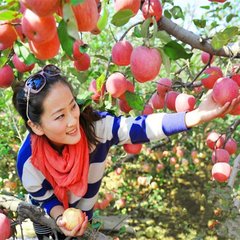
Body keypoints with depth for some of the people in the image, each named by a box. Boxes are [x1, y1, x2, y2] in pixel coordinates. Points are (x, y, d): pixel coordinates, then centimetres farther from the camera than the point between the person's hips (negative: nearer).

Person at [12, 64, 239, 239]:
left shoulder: (93, 125, -35)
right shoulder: (29, 162, -36)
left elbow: (140, 127, -42)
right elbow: (45, 200, -19)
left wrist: (196, 116, -53)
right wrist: (61, 219, -40)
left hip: (82, 214, 3)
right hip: (50, 221, -2)